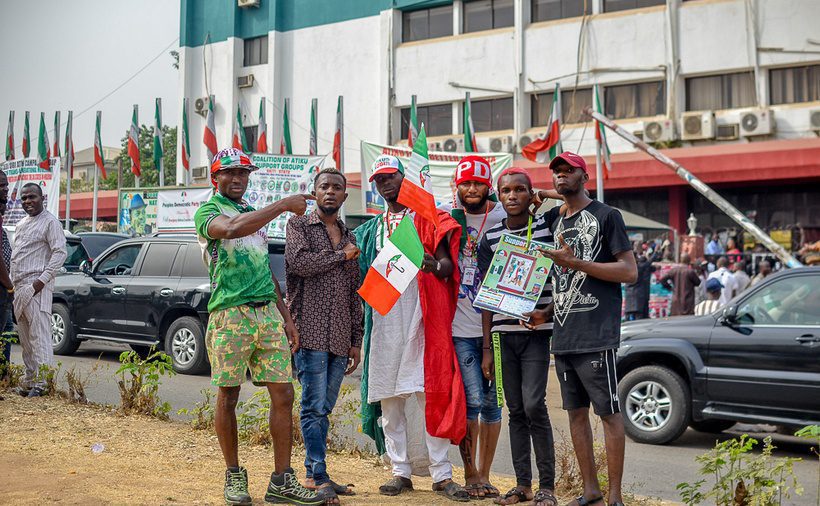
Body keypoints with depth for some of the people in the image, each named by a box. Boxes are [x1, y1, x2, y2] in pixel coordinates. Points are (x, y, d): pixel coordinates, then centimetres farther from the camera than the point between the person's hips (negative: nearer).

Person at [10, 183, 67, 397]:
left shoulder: (50, 222, -5)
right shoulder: (21, 224, 22)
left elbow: (60, 253, -14)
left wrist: (43, 279, -19)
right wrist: (12, 283, 16)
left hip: (36, 286, -9)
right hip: (19, 287, 9)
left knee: (40, 335, -12)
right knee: (25, 339, 11)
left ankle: (42, 383, -14)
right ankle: (29, 381, 16)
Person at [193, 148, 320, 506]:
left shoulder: (255, 214, 22)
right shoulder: (208, 212, 1)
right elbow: (231, 229, -25)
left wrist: (286, 317, 18)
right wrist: (284, 204, -24)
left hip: (268, 312, 6)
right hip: (230, 314, -6)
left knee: (283, 394, 0)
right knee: (228, 397, 2)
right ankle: (234, 475, 17)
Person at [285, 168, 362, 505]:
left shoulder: (349, 238, 20)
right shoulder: (298, 225, 4)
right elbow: (299, 262, -17)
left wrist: (356, 341, 15)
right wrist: (341, 255, -5)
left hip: (340, 338, 5)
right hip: (309, 331, -5)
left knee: (324, 408, 8)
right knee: (314, 406, -7)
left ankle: (313, 474, 14)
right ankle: (318, 477, -3)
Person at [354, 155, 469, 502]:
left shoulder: (428, 219, 7)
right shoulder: (371, 230, 20)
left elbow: (448, 267, -2)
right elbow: (363, 275, 21)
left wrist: (435, 265, -24)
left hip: (420, 316, -4)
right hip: (382, 317, 4)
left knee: (431, 394, -8)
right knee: (388, 398, 3)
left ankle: (442, 474, -5)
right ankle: (400, 471, 10)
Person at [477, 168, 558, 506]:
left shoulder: (547, 229, 0)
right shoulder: (490, 239, 8)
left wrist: (546, 313, -15)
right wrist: (486, 348, 6)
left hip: (537, 332, -3)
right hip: (503, 334, 3)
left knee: (534, 405, -11)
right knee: (516, 410, 7)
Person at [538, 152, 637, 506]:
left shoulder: (606, 216, -2)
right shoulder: (553, 220, 17)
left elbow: (630, 272, -10)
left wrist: (575, 262, -15)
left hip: (596, 334, -7)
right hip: (563, 335, 7)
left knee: (609, 412, -4)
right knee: (576, 412, 10)